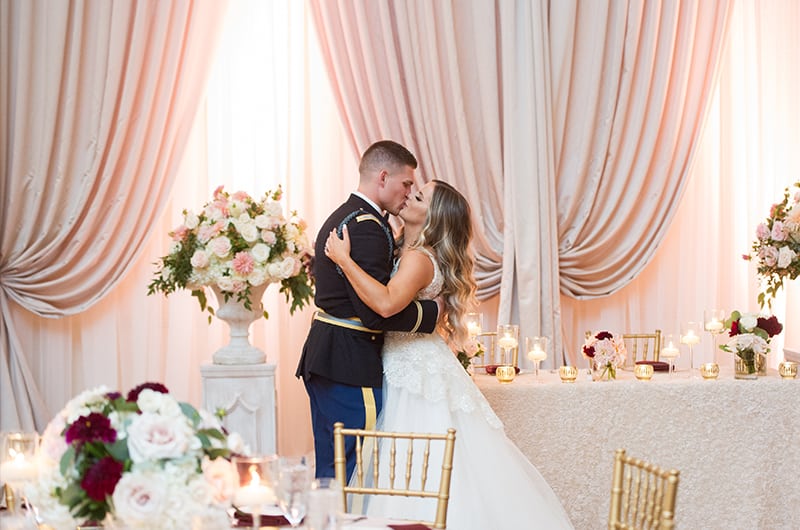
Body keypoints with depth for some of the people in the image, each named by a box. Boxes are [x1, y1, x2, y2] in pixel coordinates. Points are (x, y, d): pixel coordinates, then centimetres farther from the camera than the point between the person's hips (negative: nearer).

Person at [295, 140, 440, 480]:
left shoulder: (340, 217, 17)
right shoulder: (367, 226, -17)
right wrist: (433, 312, -12)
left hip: (322, 361, 11)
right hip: (351, 365, -11)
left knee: (329, 470, 15)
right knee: (355, 473, -5)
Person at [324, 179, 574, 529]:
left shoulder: (418, 258, -19)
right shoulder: (405, 252, 11)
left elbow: (386, 304, -36)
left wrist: (344, 259, -30)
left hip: (418, 372, -9)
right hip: (410, 367, 9)